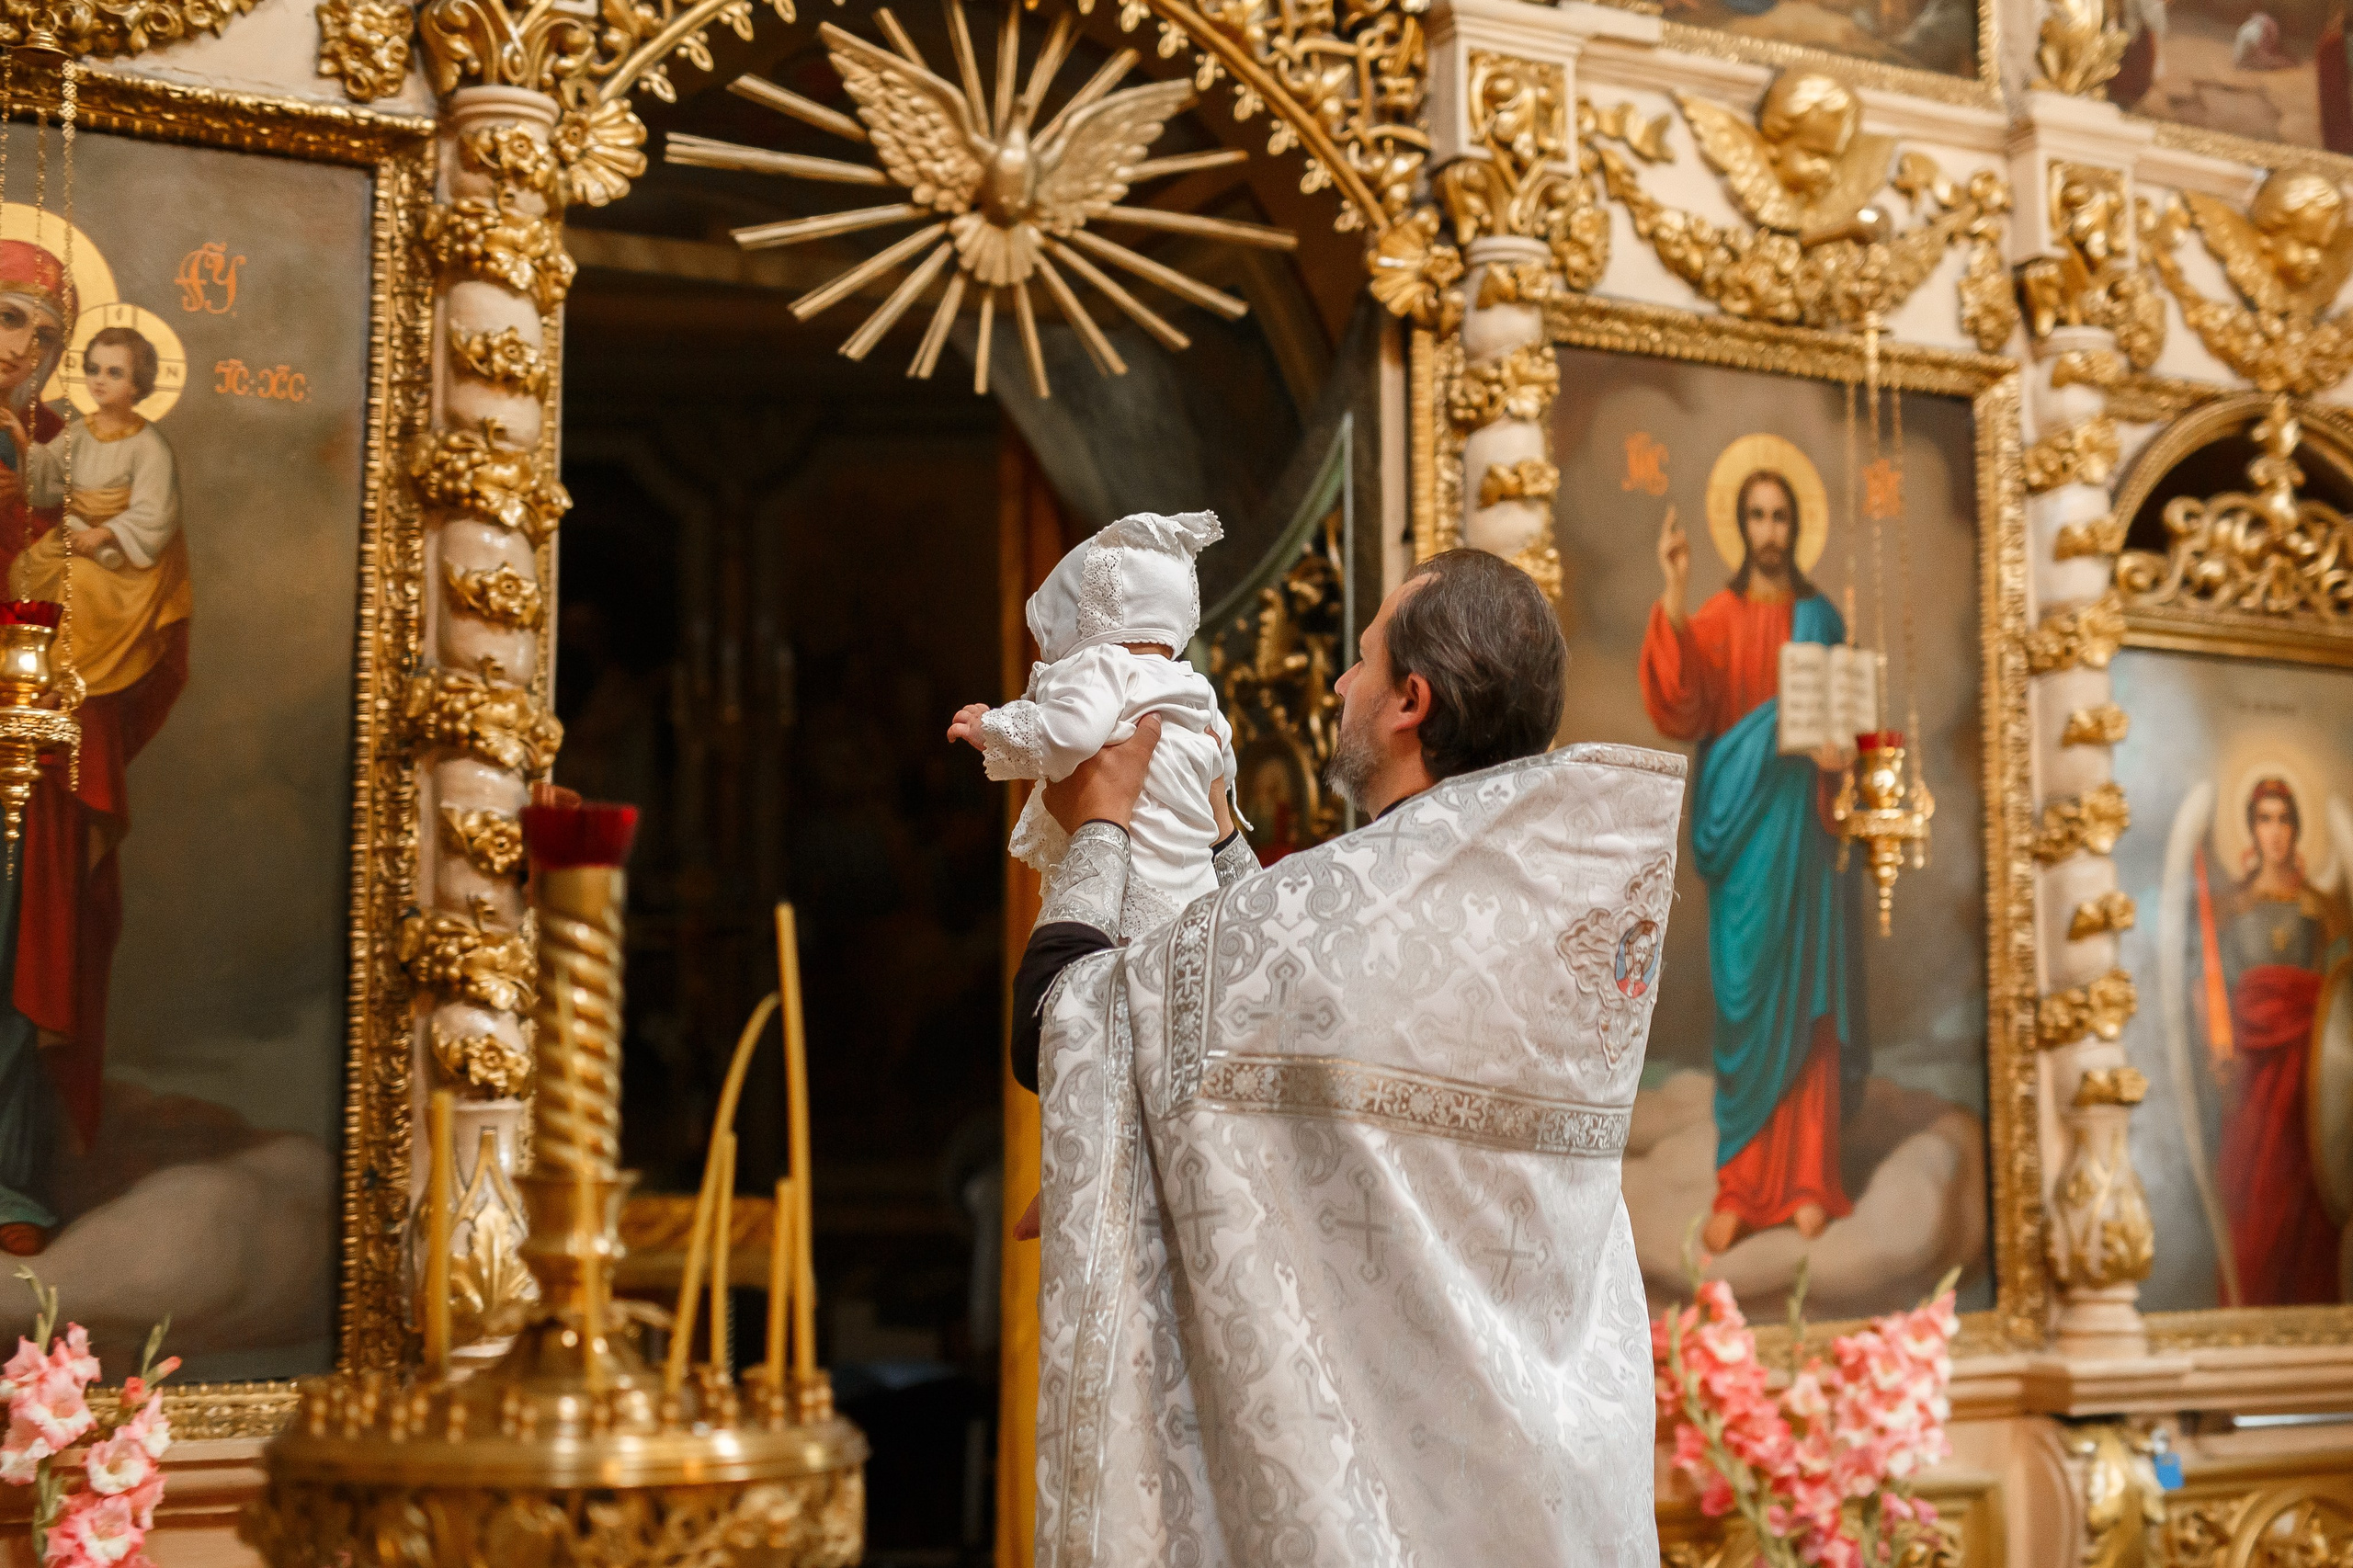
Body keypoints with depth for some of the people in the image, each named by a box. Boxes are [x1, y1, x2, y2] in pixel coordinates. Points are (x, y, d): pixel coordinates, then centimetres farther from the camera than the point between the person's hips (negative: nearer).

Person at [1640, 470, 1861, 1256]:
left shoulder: (1820, 618, 9)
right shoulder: (1716, 619, 3)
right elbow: (1679, 707, -14)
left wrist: (1836, 751, -12)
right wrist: (1672, 599, -24)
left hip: (1802, 819, 1)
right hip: (1739, 820, -1)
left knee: (1806, 992, 1)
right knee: (1744, 996, -1)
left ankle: (1808, 1178, 7)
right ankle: (1739, 1187, 3)